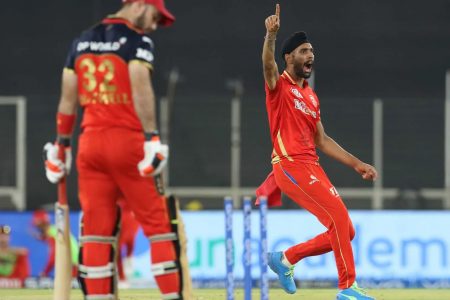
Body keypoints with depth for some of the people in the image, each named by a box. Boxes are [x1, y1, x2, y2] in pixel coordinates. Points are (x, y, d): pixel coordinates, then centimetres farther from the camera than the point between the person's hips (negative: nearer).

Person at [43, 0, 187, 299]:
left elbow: (67, 98, 15)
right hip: (127, 140, -6)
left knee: (96, 229, 5)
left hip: (90, 141, 6)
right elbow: (141, 89, -16)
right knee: (158, 223, -1)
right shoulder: (137, 40, -4)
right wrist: (152, 139, -21)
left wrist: (62, 143, 19)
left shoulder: (82, 41, 15)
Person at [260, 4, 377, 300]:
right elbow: (268, 64, -24)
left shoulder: (311, 95, 20)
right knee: (339, 216, -17)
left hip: (312, 166, 8)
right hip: (290, 165, -8)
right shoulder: (279, 86, -1)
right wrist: (271, 35, -43)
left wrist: (356, 164, 15)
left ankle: (286, 259, 17)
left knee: (345, 231, 4)